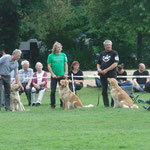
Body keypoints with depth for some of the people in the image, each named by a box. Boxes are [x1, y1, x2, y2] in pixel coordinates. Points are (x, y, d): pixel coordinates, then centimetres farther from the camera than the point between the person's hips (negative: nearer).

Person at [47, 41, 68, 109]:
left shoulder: (63, 55, 7)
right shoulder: (51, 56, 0)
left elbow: (66, 65, 8)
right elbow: (49, 66, -2)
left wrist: (66, 73, -2)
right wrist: (53, 74, -10)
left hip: (62, 76, 2)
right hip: (54, 76, -2)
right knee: (53, 91, 0)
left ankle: (62, 104, 11)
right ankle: (52, 104, 8)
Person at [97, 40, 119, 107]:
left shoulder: (114, 53, -2)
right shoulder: (102, 53, 15)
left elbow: (115, 64, -12)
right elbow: (98, 63, 22)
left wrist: (106, 70, -16)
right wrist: (98, 69, -1)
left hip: (112, 74, -5)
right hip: (103, 75, 5)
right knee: (104, 90, 4)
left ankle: (113, 104, 2)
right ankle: (106, 104, 10)